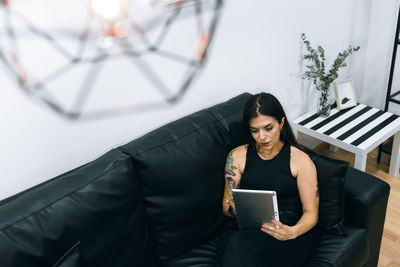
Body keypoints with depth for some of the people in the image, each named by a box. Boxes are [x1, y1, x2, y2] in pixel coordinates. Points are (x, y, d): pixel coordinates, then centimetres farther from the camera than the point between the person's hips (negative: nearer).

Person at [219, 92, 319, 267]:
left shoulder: (300, 160, 5)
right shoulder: (237, 156, 12)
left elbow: (311, 213, 2)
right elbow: (226, 205, 12)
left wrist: (292, 232, -20)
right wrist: (235, 208, -14)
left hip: (290, 236, -2)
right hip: (247, 230, 3)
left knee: (239, 245, -35)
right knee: (236, 242, -36)